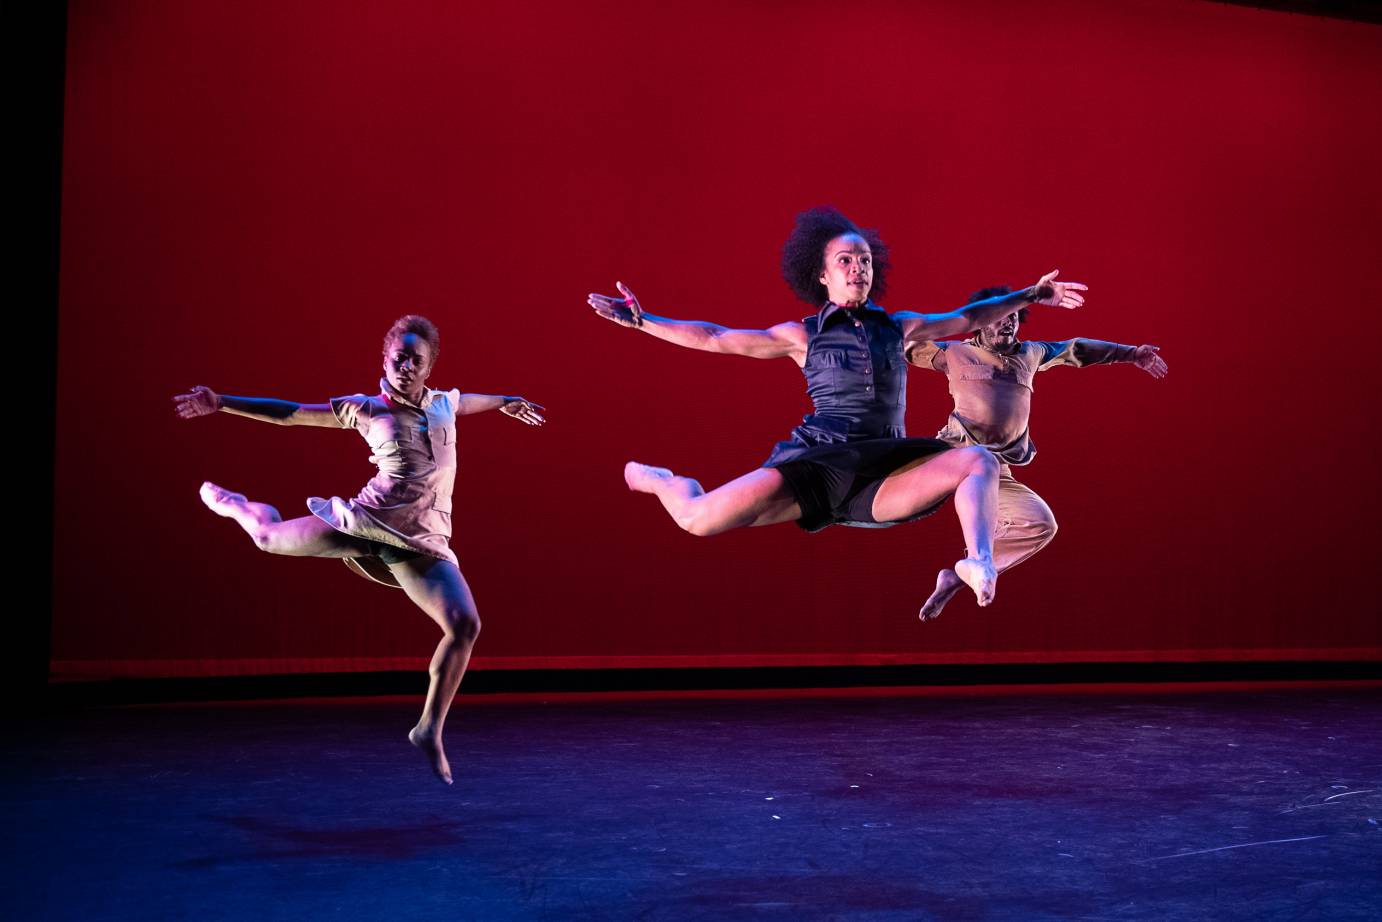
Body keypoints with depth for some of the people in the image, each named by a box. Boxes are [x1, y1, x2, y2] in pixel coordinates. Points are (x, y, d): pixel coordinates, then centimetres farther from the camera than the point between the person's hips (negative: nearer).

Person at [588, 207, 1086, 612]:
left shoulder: (899, 327, 14)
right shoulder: (802, 336, 6)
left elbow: (966, 318, 25)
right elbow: (715, 338, 7)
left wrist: (1030, 295, 25)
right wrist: (641, 321, 2)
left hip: (882, 476, 3)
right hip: (817, 466, -2)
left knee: (978, 460, -19)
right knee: (699, 520, -16)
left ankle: (979, 563, -38)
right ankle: (660, 481, 19)